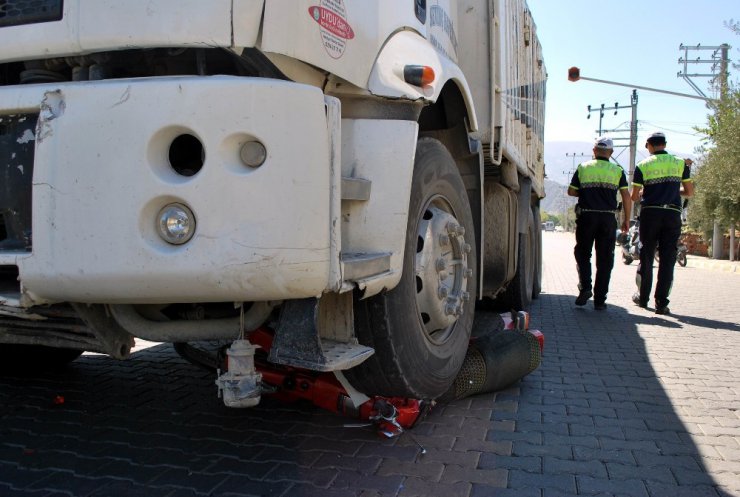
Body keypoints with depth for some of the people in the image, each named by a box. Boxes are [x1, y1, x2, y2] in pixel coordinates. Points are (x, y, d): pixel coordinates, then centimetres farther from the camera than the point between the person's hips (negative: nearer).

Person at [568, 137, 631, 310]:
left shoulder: (583, 168, 5)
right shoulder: (618, 171, 4)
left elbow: (571, 191, 9)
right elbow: (626, 197, -1)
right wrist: (626, 220, 7)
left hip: (586, 217, 0)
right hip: (608, 218, 0)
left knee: (582, 254, 14)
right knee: (604, 259, 5)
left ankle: (585, 287, -5)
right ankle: (599, 299, 6)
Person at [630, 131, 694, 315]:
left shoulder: (643, 166, 0)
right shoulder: (681, 163, 5)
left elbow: (634, 196, 0)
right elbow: (689, 192, 8)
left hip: (650, 214, 0)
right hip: (673, 215, 1)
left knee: (646, 256, 12)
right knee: (667, 260, 2)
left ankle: (643, 297, 21)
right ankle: (661, 303, -1)